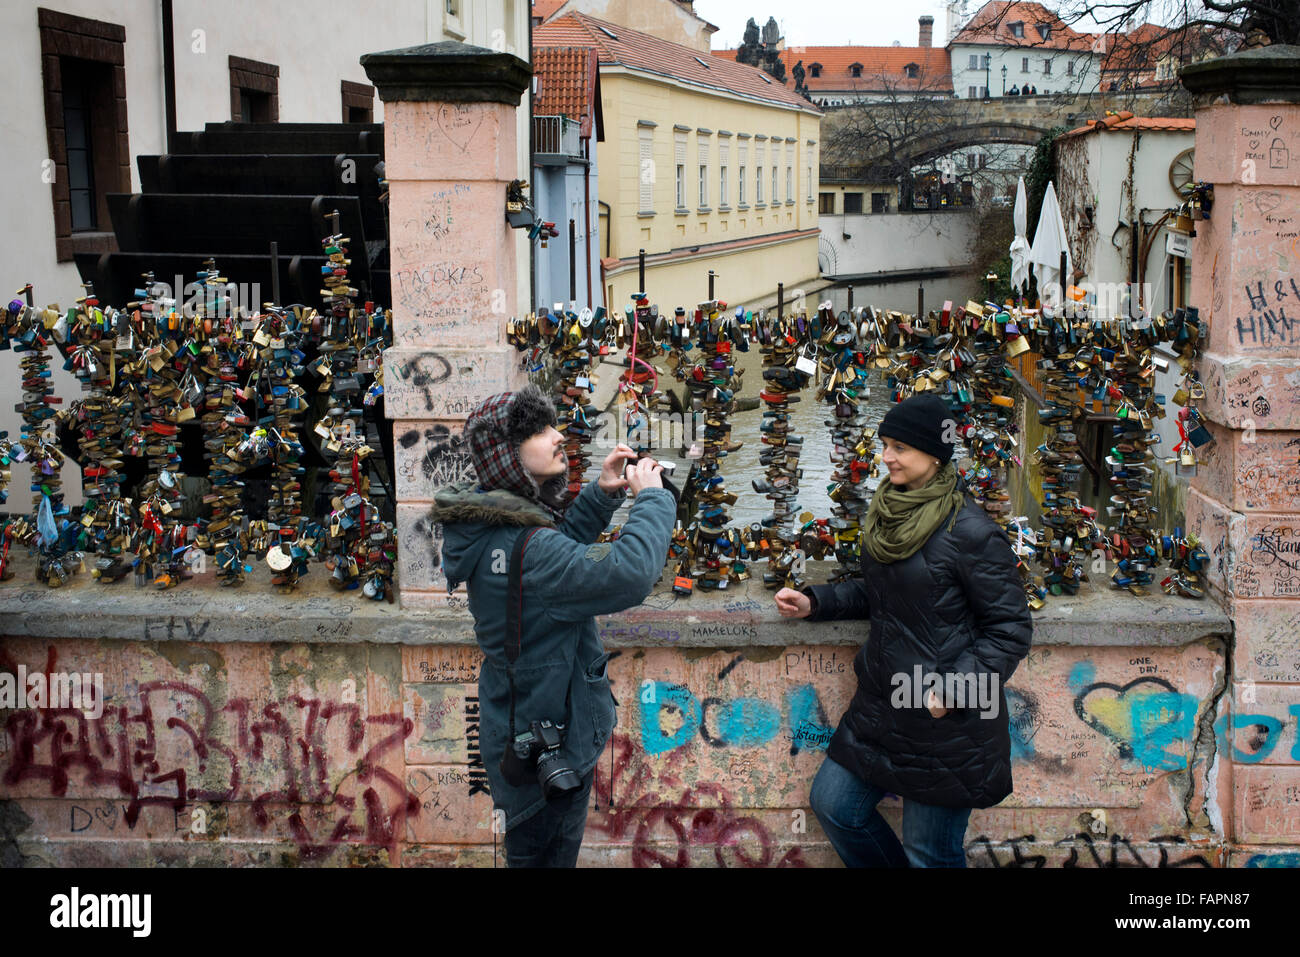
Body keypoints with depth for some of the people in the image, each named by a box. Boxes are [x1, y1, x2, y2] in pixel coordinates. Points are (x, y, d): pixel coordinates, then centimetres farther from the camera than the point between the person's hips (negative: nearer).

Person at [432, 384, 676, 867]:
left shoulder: (493, 527, 1)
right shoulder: (520, 548, -31)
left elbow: (559, 551, 20)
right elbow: (631, 572, -38)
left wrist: (602, 494, 6)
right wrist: (651, 497, -22)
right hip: (545, 754, -10)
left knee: (535, 852, 26)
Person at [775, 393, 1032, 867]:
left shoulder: (969, 531, -18)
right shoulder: (888, 515, 6)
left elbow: (1010, 629, -15)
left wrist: (953, 689, -24)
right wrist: (814, 602, 8)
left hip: (946, 722, -8)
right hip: (883, 704, 8)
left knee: (928, 852, 5)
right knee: (832, 805, 16)